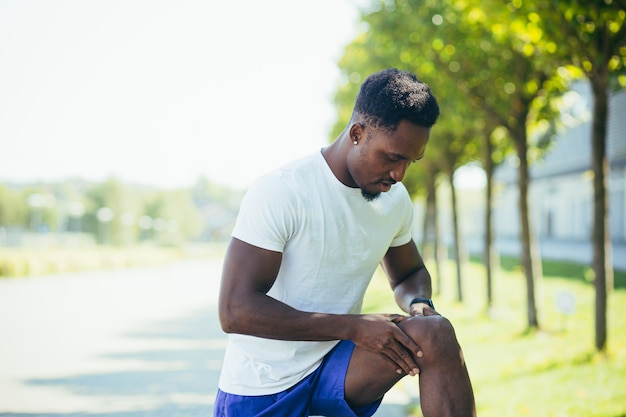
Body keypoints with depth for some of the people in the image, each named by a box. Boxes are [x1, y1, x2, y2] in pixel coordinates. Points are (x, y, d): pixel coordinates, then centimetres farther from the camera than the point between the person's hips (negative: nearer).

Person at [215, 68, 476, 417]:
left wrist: (419, 305, -7)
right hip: (262, 387, -4)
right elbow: (235, 311, -24)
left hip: (336, 365, 4)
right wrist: (353, 326, -27)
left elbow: (410, 273, 18)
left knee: (435, 334, -20)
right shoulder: (279, 193, -20)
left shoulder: (396, 199, 0)